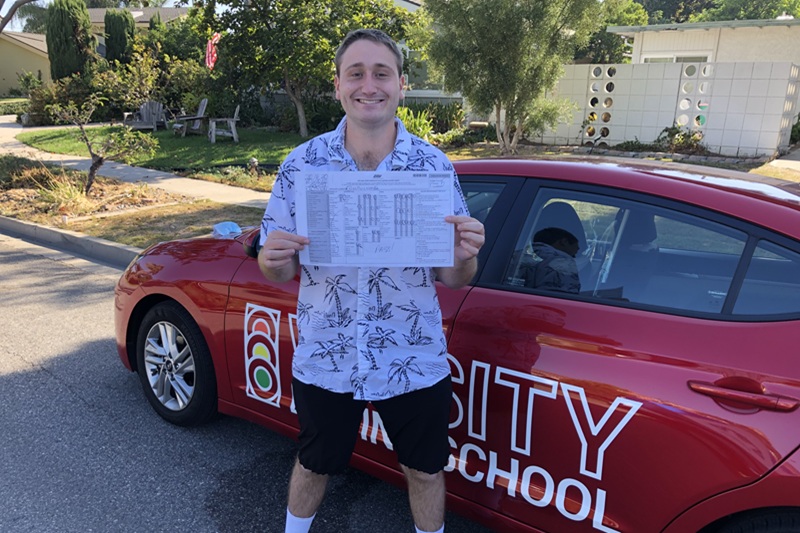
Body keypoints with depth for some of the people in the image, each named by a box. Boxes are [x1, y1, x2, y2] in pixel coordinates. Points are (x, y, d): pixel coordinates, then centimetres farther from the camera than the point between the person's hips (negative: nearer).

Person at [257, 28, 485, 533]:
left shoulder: (434, 165, -7)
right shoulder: (302, 163, -6)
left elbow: (452, 279, -4)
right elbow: (279, 272, -1)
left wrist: (464, 256, -26)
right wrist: (275, 259, -24)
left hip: (415, 362, 0)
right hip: (323, 360, 1)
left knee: (425, 472, 18)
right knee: (314, 465, 23)